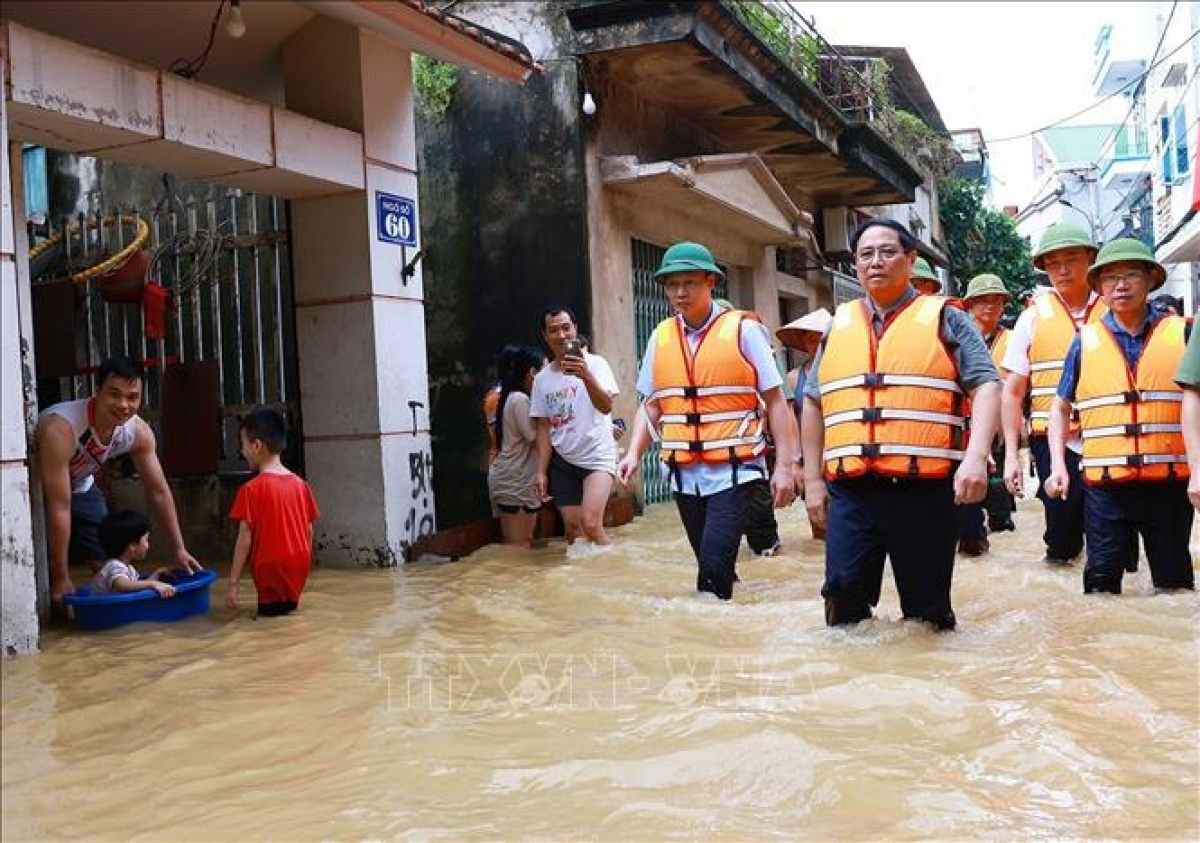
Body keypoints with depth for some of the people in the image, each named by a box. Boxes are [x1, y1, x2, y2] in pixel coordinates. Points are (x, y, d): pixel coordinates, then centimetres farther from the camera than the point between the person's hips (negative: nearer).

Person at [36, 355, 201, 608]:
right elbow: (59, 507, -37)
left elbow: (158, 492, -11)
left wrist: (178, 550, -11)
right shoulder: (60, 428, -41)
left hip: (80, 487, 5)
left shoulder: (139, 432, -23)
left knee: (108, 557, 0)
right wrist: (61, 579, -32)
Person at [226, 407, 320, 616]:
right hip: (299, 570, 5)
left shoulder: (251, 489, -11)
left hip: (271, 570, -5)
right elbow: (309, 532, 9)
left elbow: (245, 540, -12)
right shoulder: (300, 485, 4)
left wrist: (233, 583, -6)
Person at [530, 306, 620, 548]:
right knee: (572, 528, 3)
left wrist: (586, 376, -37)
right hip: (562, 461, 5)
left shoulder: (594, 364, -6)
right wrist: (541, 471, 1)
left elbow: (606, 407, -20)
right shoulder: (542, 378, 6)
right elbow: (544, 428, 9)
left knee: (590, 523, -20)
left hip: (597, 455, -4)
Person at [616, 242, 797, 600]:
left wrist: (784, 466, -9)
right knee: (712, 565, 13)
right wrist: (634, 453, -1)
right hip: (684, 474, 4)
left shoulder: (743, 330, -4)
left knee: (714, 565, -15)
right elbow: (651, 405, 14)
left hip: (733, 471, -4)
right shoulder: (660, 337, 8)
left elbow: (775, 400, -4)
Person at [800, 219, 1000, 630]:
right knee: (844, 593, -6)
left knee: (926, 609, 5)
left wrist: (976, 456, -18)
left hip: (924, 488, -2)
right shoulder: (838, 326, 17)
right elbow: (814, 403, 20)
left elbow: (986, 386, -2)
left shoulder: (945, 320, 7)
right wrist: (813, 479, 14)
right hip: (850, 489, 3)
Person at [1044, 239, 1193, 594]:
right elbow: (1061, 407, 14)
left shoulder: (1181, 333, 3)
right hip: (1105, 484, 0)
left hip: (1170, 481, 0)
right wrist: (1058, 465, 3)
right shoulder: (1086, 341, 7)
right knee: (1101, 579, 1)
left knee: (1174, 579, 9)